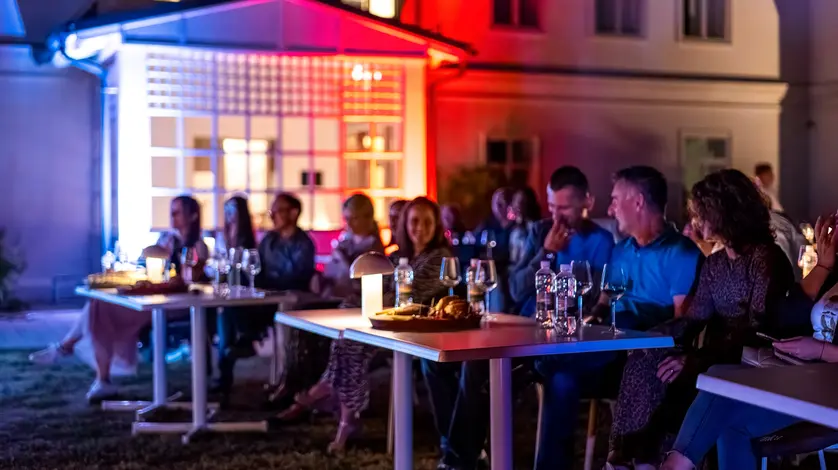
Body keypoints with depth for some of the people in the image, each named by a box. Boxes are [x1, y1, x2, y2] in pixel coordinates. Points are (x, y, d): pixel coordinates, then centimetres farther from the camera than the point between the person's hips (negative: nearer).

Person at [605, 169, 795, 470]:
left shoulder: (765, 257, -11)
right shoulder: (714, 263, 15)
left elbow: (757, 330, -20)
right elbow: (694, 319, 8)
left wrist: (695, 358, -26)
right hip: (716, 359, 7)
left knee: (674, 375, -28)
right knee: (643, 360, -17)